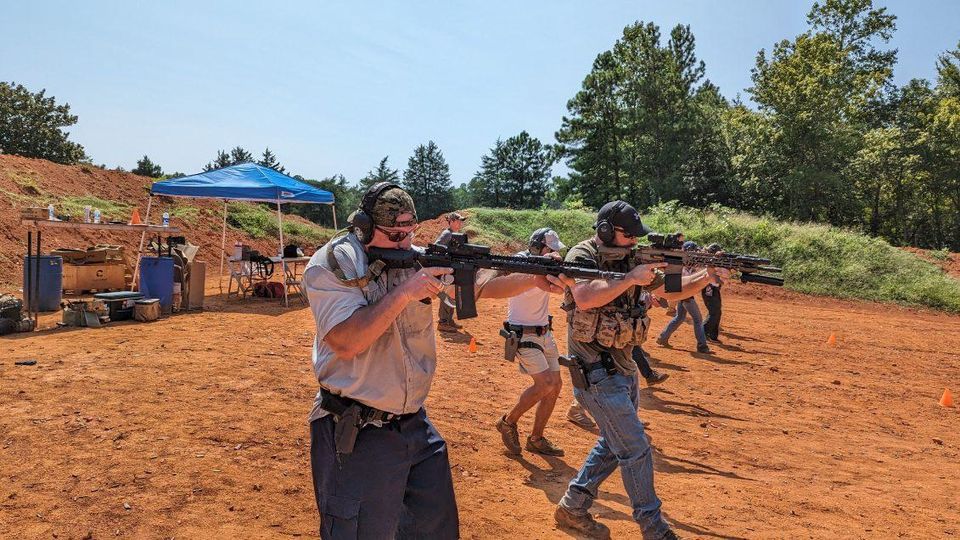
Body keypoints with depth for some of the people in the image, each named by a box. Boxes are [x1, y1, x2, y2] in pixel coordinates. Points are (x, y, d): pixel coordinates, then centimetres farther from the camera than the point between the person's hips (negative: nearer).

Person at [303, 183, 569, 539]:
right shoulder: (331, 265, -13)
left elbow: (481, 285, 0)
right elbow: (345, 343, -25)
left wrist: (533, 280, -17)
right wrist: (403, 292, -27)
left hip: (416, 426, 6)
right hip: (355, 433, -6)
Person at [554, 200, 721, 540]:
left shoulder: (632, 259, 6)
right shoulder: (582, 255, -14)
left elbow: (670, 291, 11)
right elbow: (584, 298, -33)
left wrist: (707, 275, -5)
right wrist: (631, 279, -27)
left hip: (623, 365, 8)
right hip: (596, 369, -8)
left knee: (614, 443, 16)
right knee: (636, 448, -3)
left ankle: (573, 508, 28)